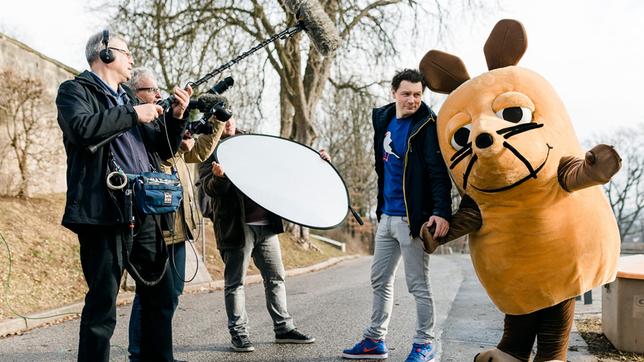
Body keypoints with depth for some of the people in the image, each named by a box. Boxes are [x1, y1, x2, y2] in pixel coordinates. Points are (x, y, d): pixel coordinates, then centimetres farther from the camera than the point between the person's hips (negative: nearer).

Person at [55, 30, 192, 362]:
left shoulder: (128, 98, 22)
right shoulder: (75, 90, 2)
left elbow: (164, 150, 22)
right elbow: (82, 128, -20)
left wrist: (175, 116, 6)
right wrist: (134, 114, -13)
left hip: (145, 212, 7)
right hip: (104, 213, -7)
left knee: (161, 295, 11)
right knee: (103, 304, -4)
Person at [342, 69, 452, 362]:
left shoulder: (427, 126, -11)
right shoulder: (383, 119, 10)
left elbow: (439, 173, -18)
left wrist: (442, 211, -29)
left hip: (412, 217, -7)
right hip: (387, 216, 8)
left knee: (418, 285, 0)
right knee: (380, 280, 13)